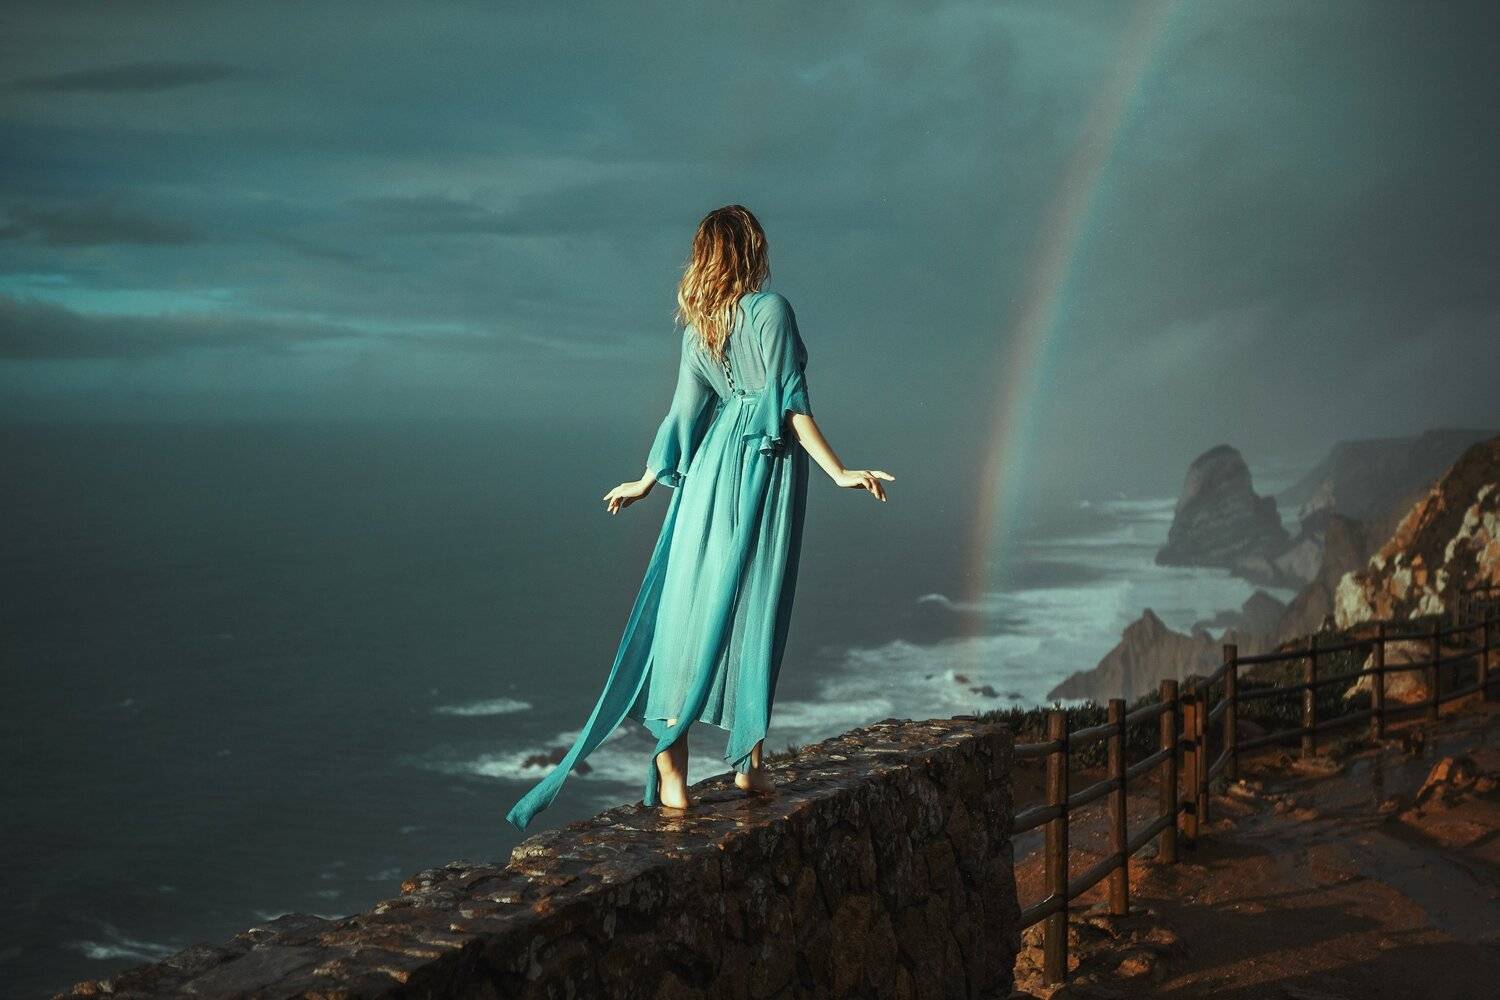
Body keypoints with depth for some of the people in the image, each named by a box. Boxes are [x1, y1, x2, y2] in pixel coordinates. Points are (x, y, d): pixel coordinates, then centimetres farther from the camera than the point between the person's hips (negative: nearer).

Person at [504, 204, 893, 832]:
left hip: (715, 464, 5)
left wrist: (650, 480, 20)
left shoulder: (698, 324, 8)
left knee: (690, 605, 3)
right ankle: (748, 764, 9)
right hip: (770, 464, -5)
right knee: (755, 610, 2)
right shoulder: (771, 309, -9)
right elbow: (792, 407, -14)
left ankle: (670, 773, 1)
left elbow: (686, 409, 9)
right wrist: (839, 473, -12)